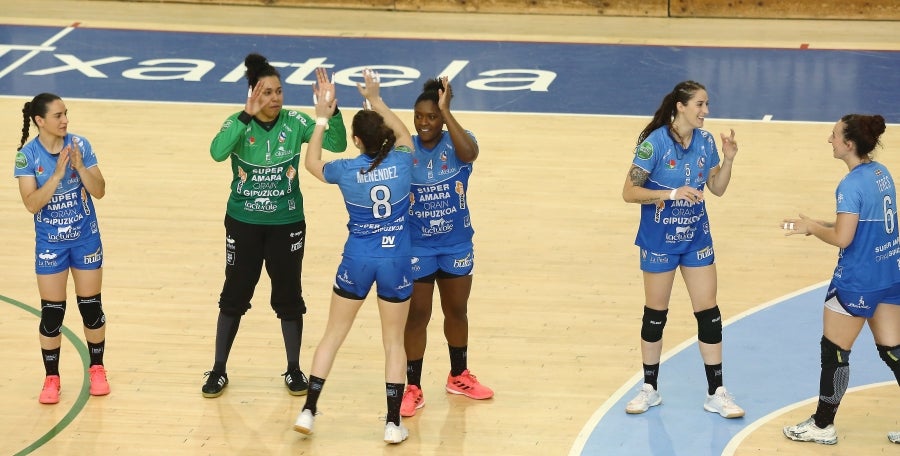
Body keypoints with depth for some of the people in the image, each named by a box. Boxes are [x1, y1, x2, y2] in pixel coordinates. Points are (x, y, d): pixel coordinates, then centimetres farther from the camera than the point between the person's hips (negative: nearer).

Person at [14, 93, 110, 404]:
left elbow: (99, 191, -8)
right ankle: (51, 378, 16)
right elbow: (32, 203, -19)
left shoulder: (80, 145, -9)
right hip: (50, 242, -1)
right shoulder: (28, 155, -13)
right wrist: (57, 174, -29)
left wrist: (79, 166, -24)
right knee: (51, 311, 3)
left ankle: (97, 369, 26)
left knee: (91, 305, 9)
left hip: (85, 237, 1)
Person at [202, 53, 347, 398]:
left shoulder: (295, 123, -8)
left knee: (289, 297, 10)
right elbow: (217, 152, -31)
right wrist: (247, 115, -36)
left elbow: (337, 144, -18)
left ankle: (294, 370, 25)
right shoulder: (238, 123, -11)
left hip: (287, 225, 1)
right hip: (243, 224, -1)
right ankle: (218, 371, 21)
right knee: (234, 296, 9)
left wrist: (332, 111, -34)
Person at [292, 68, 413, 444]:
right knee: (394, 342, 9)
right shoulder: (401, 163, -10)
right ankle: (393, 423, 9)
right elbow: (404, 135, 15)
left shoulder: (346, 171, -12)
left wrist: (322, 117, 14)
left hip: (357, 260, 0)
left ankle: (309, 410, 13)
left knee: (333, 335, 14)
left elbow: (312, 163, 11)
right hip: (396, 261, 1)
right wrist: (376, 101, 19)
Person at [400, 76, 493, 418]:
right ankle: (413, 388, 13)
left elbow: (469, 153, -32)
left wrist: (446, 111, -33)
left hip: (457, 245, 2)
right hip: (416, 247, -2)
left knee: (457, 311, 18)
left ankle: (459, 376, 37)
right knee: (417, 316, 3)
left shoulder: (457, 142, -10)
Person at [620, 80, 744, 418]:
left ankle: (716, 393, 12)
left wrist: (728, 159, -11)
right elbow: (629, 192, -18)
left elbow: (717, 188, 6)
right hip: (659, 241, -4)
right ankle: (650, 389, 23)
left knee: (709, 312, 3)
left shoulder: (706, 141, -2)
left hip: (696, 238, 4)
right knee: (655, 314, 8)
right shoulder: (655, 142, -18)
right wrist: (672, 193, -28)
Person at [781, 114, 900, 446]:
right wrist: (817, 225, 10)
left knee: (834, 352, 7)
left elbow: (842, 238, -22)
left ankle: (822, 426, 19)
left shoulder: (852, 185, -21)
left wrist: (811, 227, -5)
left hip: (858, 281, -8)